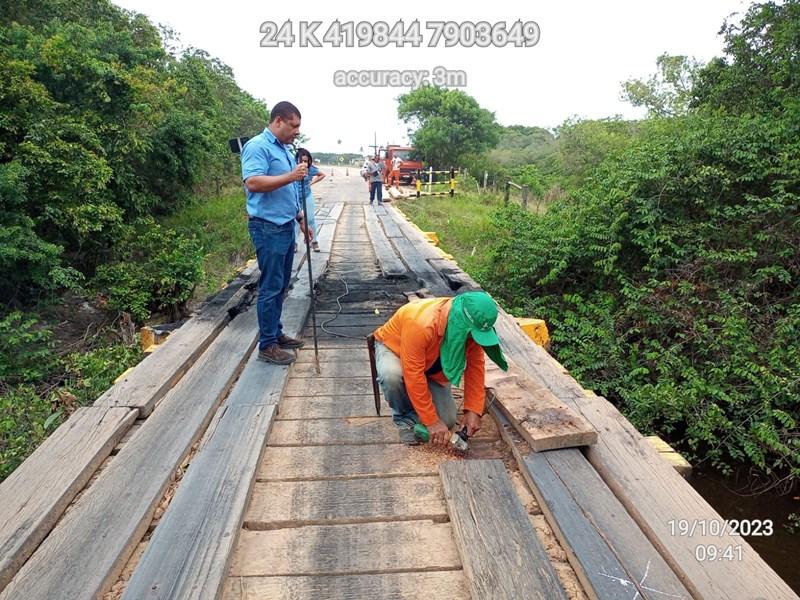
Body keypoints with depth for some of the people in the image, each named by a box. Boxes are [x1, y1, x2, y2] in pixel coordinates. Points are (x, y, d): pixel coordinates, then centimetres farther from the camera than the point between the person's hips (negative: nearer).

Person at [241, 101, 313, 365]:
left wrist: (300, 219, 22)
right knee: (270, 287, -4)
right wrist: (291, 176, -25)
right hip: (268, 228, -9)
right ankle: (267, 345, 5)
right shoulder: (257, 146, -11)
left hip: (285, 226, 9)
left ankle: (276, 333, 26)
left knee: (281, 285, 14)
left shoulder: (284, 150, 18)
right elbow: (253, 183, -25)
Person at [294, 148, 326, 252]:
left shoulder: (311, 169, -10)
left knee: (311, 219, 6)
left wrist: (312, 182, 0)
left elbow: (322, 175, 7)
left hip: (307, 197, 1)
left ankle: (315, 241, 18)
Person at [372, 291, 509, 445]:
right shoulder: (421, 324, -43)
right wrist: (431, 421, -34)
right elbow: (413, 375, -39)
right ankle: (405, 417, -10)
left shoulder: (471, 328, -24)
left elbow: (475, 366, -15)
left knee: (447, 421, -9)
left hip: (431, 365, 4)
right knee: (391, 375, -40)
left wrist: (473, 410, -21)